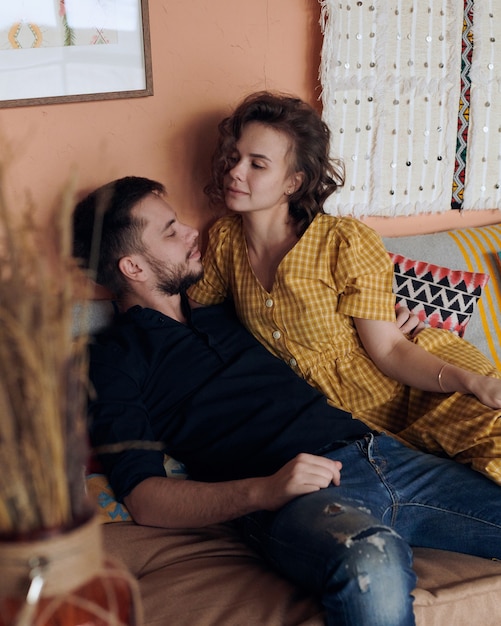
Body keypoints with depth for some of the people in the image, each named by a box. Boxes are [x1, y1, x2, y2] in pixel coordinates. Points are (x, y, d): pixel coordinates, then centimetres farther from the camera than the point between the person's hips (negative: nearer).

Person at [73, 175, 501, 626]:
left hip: (373, 449, 7)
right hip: (293, 500, -7)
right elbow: (144, 499, -7)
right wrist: (264, 491, -20)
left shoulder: (217, 309, 26)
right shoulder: (112, 360, 5)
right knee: (373, 567, -41)